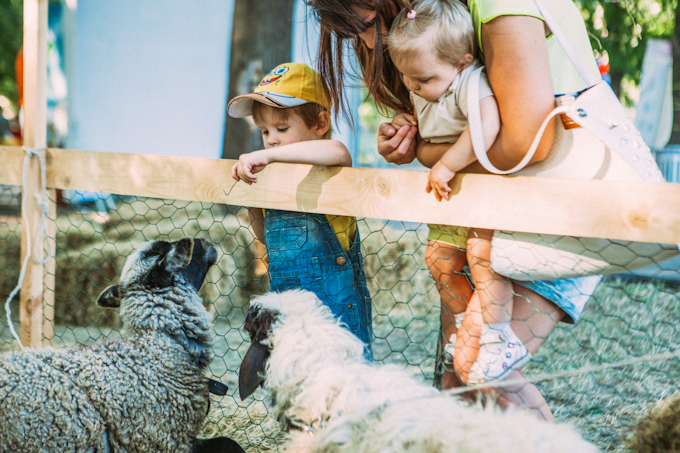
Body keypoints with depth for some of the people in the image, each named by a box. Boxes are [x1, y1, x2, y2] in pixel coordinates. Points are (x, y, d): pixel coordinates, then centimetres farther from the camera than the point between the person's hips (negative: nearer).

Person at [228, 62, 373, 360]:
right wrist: (252, 207, 4)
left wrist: (267, 155, -36)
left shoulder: (327, 170, -9)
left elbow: (337, 151, -37)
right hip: (285, 301, 7)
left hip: (335, 302, -6)